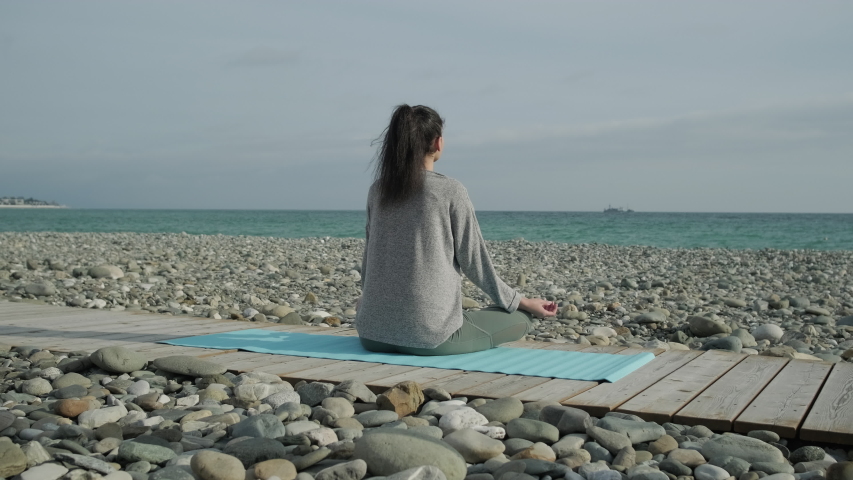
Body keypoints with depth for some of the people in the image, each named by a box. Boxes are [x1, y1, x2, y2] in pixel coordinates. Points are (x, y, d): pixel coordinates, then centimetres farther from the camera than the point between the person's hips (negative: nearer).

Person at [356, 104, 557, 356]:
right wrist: (524, 302, 9)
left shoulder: (377, 190, 5)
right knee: (520, 319, 14)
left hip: (373, 334, 6)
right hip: (429, 334, -6)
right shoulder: (450, 191, -10)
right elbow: (473, 261, -5)